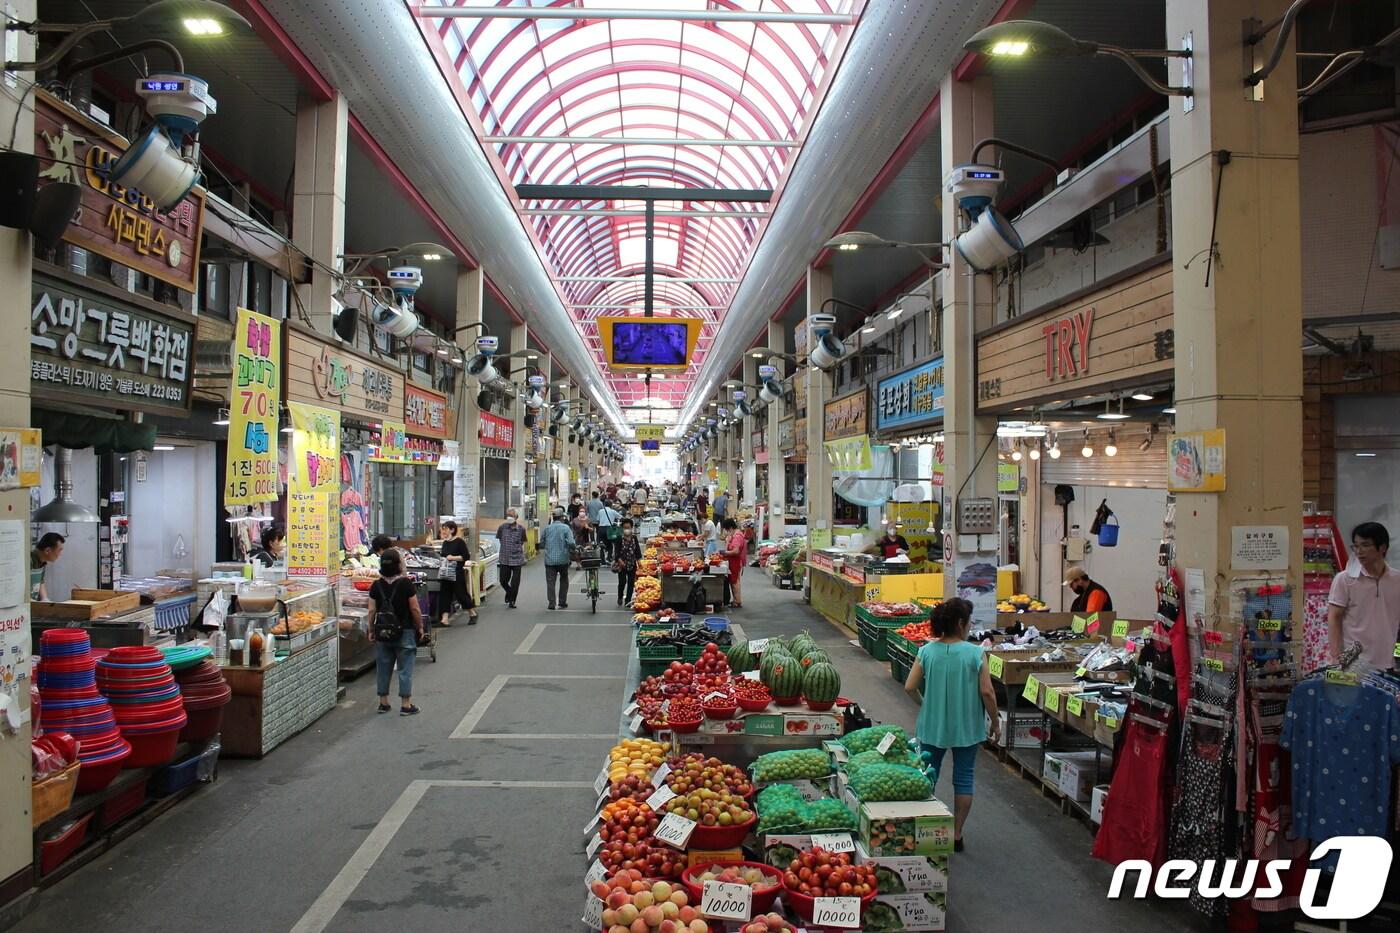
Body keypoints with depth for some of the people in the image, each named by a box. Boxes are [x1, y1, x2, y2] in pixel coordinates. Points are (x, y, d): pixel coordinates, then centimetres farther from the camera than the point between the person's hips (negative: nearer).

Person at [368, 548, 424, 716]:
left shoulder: (377, 585, -2)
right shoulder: (406, 584, -13)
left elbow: (372, 611, 1)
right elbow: (415, 610, -11)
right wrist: (420, 627, 2)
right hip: (405, 632, -4)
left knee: (383, 668, 13)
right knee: (405, 669, 3)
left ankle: (383, 703, 21)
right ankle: (405, 705, 6)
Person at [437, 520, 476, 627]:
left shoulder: (459, 542, -9)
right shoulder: (445, 543, 11)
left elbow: (466, 557, -13)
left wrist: (453, 558, -19)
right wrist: (442, 560, 6)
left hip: (457, 573, -7)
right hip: (446, 573, 7)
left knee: (461, 593, 1)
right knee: (445, 594, 1)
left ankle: (472, 614, 21)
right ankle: (445, 619, 0)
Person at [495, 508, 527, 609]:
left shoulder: (521, 529, -3)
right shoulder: (502, 527, -2)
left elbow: (522, 544, 8)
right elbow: (499, 540, 10)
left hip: (517, 559, -1)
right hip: (504, 559, 1)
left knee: (515, 582, 1)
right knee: (503, 581, 6)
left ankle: (512, 601, 16)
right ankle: (509, 592, 37)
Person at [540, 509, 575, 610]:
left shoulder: (547, 528, 6)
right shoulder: (566, 528, -5)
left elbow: (541, 544, 10)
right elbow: (571, 543, -15)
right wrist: (572, 552, 4)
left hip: (549, 559, 2)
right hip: (563, 559, -2)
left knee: (550, 582, 2)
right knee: (564, 581, 14)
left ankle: (551, 603, -4)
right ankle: (562, 602, 15)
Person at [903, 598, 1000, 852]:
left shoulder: (927, 651, -7)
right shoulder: (975, 653, -14)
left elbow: (910, 687, -7)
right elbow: (986, 692, -14)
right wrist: (995, 723, 0)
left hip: (932, 726, 2)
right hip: (966, 728, -2)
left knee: (927, 777, 16)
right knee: (963, 779, 12)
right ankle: (956, 835, 19)